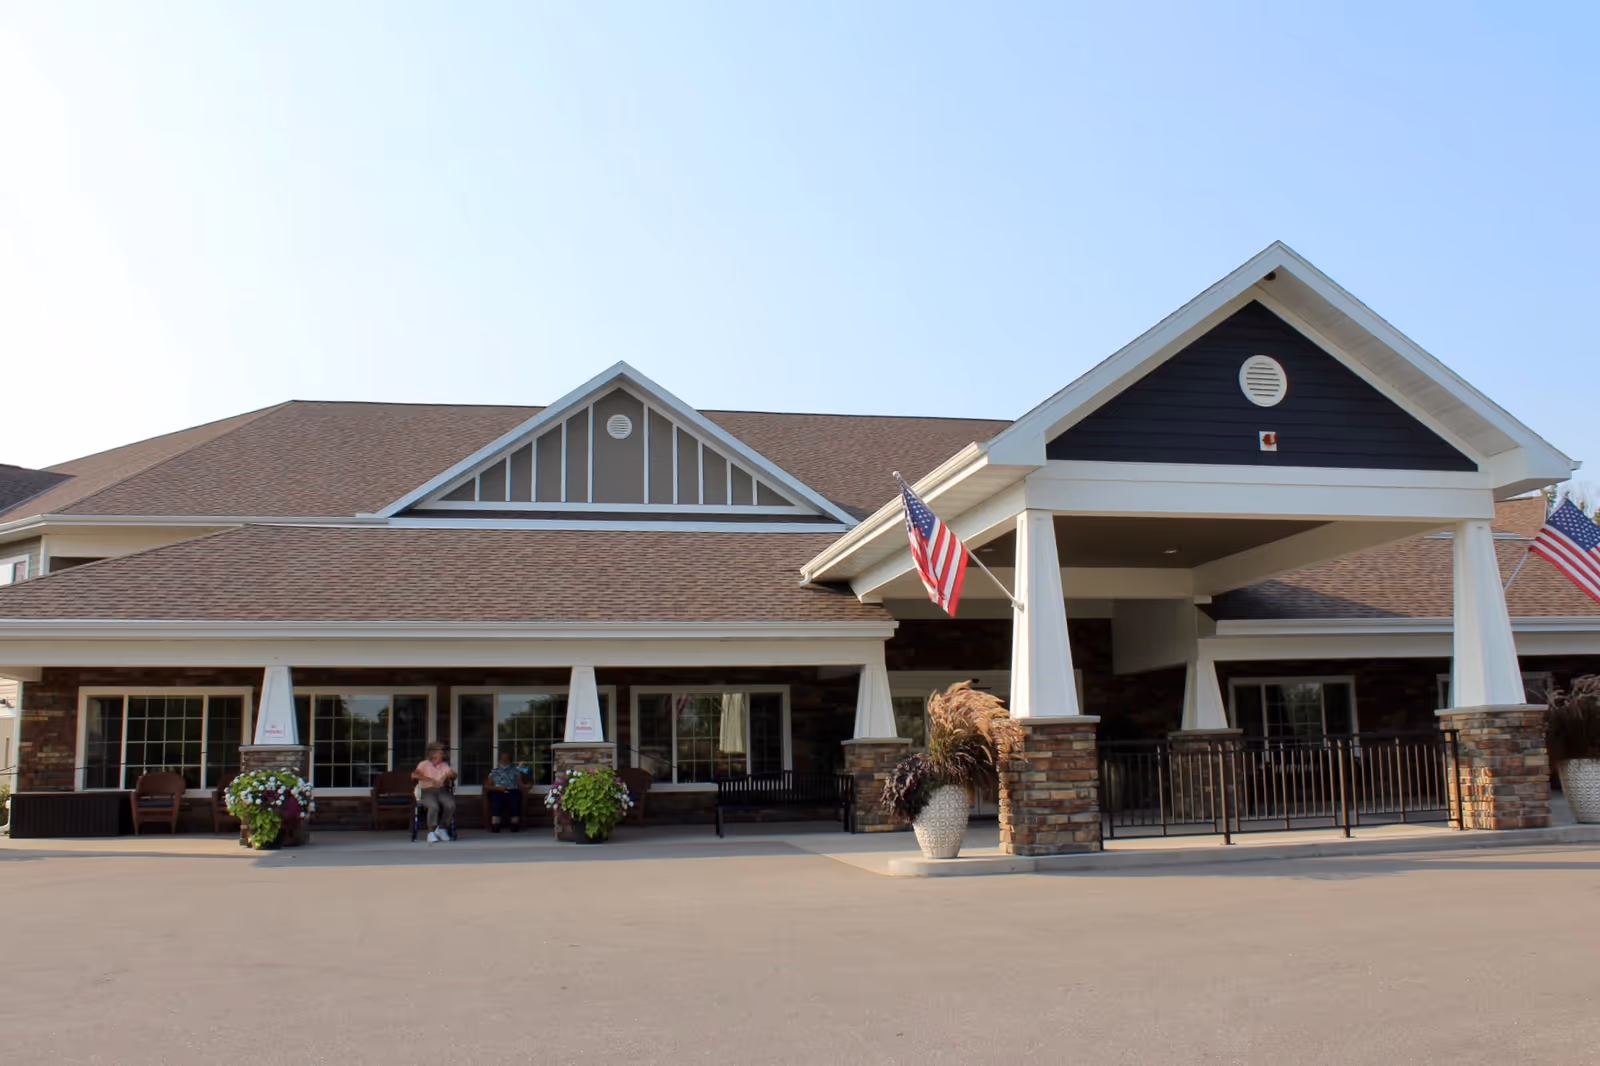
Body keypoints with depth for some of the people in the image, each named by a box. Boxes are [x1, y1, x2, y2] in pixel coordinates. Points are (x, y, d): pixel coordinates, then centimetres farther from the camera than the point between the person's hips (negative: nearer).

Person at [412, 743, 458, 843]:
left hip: (442, 790, 4)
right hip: (427, 791, -4)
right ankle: (431, 833, -28)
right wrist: (430, 780, -19)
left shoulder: (444, 765, 19)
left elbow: (454, 775, 11)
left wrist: (447, 775, -12)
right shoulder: (424, 764, 5)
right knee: (434, 806, -36)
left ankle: (441, 829, -10)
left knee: (451, 805, -28)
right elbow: (414, 775, -12)